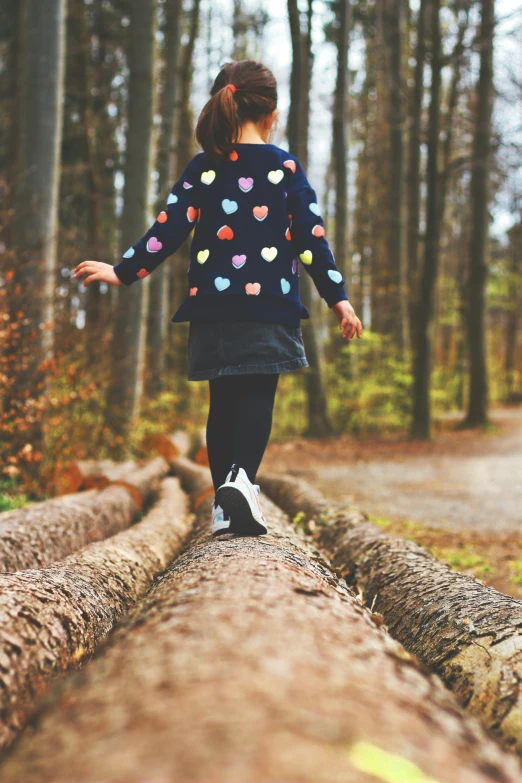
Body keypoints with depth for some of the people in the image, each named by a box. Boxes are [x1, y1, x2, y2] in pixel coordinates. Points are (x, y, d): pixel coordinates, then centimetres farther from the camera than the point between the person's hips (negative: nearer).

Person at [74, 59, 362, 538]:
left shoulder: (202, 168, 4)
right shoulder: (287, 168, 1)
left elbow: (170, 230, -1)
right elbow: (311, 237, -2)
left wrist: (123, 272, 8)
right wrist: (338, 297, 3)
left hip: (213, 307, 2)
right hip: (270, 305, -2)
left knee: (223, 401, 11)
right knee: (257, 397, -1)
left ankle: (225, 503, 12)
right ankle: (242, 477, -26)